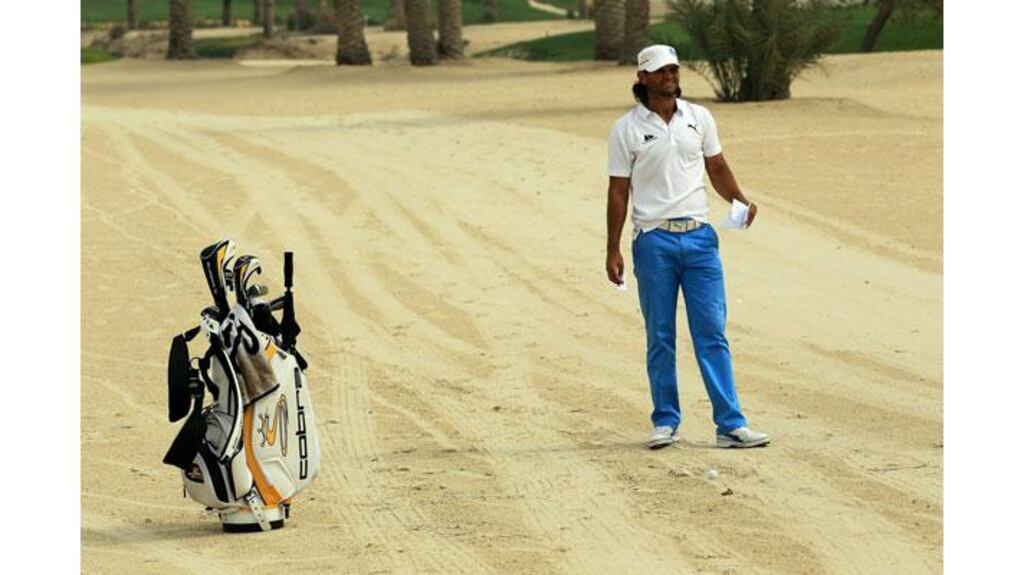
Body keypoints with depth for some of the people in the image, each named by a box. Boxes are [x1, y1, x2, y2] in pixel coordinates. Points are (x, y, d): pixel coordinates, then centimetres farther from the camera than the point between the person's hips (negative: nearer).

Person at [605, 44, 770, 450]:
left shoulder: (698, 118, 8)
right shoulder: (627, 129, 0)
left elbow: (717, 168, 17)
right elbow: (618, 192, 1)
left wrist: (740, 200, -3)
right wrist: (613, 251, -2)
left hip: (699, 237, 2)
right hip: (653, 241, -2)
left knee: (712, 333, -1)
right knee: (660, 337, 4)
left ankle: (731, 424, -3)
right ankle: (666, 422, 14)